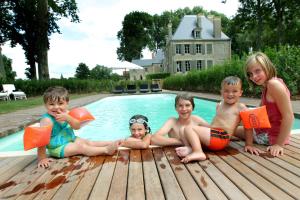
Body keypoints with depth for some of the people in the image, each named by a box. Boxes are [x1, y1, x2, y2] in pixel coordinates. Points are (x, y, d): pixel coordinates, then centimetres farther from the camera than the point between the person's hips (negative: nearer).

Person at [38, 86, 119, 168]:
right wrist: (42, 158, -27)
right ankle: (106, 150, -23)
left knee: (89, 142, 3)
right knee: (81, 147, -19)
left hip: (71, 140, 7)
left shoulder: (66, 113, -5)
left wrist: (67, 118, -31)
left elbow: (77, 126, -13)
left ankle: (113, 143, 2)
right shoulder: (47, 120, -25)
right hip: (58, 147, -7)